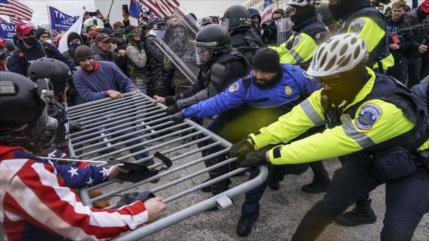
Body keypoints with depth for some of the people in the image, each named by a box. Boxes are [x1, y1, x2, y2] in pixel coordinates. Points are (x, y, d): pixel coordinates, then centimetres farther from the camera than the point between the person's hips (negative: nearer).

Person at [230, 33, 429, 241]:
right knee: (327, 207, -3)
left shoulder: (386, 107, -40)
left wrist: (270, 155, -41)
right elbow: (296, 119, -20)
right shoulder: (335, 90, -18)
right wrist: (254, 142, -27)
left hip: (411, 166, -4)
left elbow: (331, 143, -43)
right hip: (368, 159, 5)